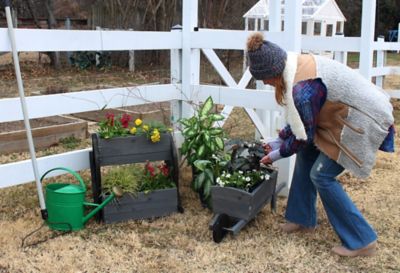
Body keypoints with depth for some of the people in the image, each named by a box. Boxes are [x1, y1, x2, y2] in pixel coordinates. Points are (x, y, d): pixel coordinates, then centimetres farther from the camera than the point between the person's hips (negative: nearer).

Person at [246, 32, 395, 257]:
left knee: (322, 175, -6)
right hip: (349, 111, 10)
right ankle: (303, 218, 26)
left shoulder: (304, 88, -30)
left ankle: (362, 241, 4)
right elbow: (300, 118, 11)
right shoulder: (298, 64, -1)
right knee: (306, 155, 12)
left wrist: (280, 152, -1)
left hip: (362, 121, -10)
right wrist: (281, 139, 13)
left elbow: (305, 135, -17)